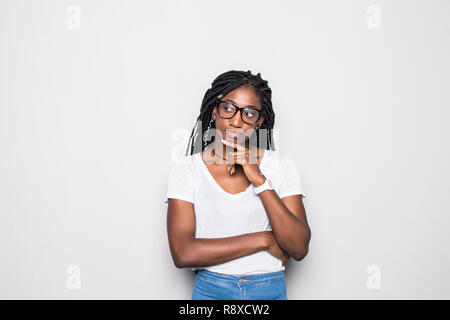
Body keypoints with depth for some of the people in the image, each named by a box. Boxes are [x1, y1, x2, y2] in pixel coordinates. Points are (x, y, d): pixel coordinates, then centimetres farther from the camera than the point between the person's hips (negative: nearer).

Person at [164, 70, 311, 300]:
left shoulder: (281, 165, -4)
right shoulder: (185, 170, -7)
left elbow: (299, 249, -12)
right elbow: (182, 253, -17)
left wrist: (259, 180, -19)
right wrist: (264, 240, -16)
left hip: (271, 290, 1)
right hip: (209, 290, -1)